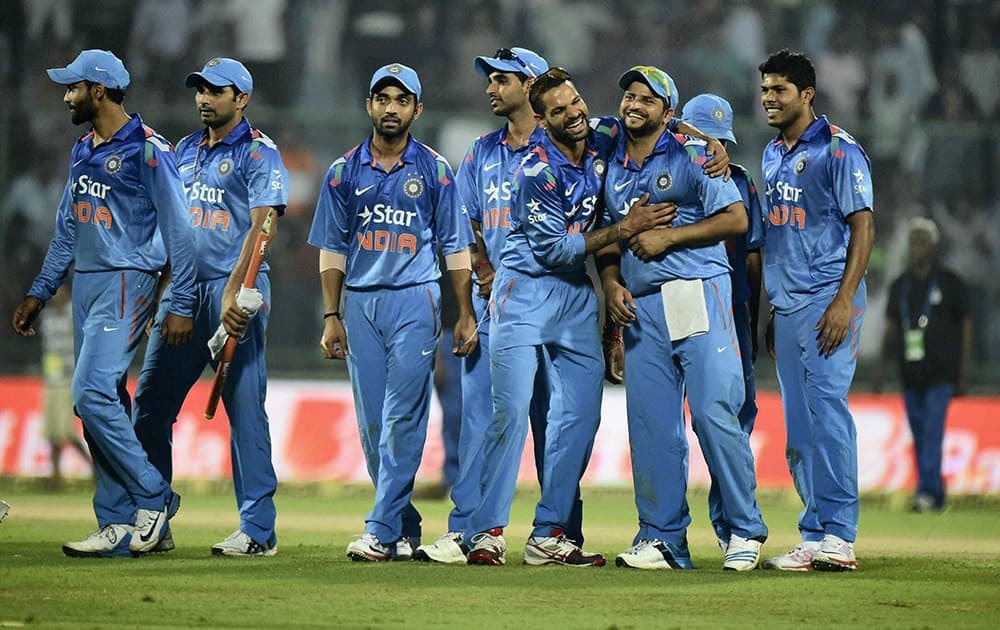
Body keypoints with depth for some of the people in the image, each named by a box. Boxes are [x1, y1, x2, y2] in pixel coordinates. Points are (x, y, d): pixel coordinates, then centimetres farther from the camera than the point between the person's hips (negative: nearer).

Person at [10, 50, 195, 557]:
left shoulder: (147, 149, -10)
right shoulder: (82, 152, 15)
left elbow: (177, 229, -11)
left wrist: (182, 305, -15)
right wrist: (39, 293, 19)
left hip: (126, 284, -9)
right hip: (84, 283, 9)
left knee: (93, 395, -18)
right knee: (99, 402, 5)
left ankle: (154, 497, -5)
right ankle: (119, 527, 6)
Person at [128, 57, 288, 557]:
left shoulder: (258, 154, -4)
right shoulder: (186, 151, 18)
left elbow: (261, 226, -13)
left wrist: (233, 291, -23)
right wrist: (163, 290, 15)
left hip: (236, 291, -7)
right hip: (184, 289, 7)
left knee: (245, 409, -8)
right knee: (149, 404, 5)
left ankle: (257, 528, -6)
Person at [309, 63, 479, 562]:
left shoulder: (434, 170, 4)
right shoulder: (345, 171, 10)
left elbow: (455, 247, 6)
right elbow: (332, 249, 11)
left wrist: (466, 313, 0)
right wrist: (332, 317, 4)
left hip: (415, 300, -3)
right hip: (361, 303, 3)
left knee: (402, 419, -10)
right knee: (372, 424, 4)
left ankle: (382, 532, -12)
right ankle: (406, 528, 15)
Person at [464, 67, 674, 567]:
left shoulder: (602, 139, -2)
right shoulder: (537, 170, -19)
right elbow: (554, 249, -17)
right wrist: (625, 229, -16)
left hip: (576, 294, 7)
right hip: (527, 288, -7)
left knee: (581, 413, 2)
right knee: (512, 409, -13)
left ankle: (549, 535, 6)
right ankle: (487, 531, -9)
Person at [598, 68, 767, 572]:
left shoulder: (691, 157, 1)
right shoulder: (612, 169, 18)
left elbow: (736, 219, -6)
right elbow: (606, 237, 22)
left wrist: (668, 236, -11)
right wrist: (611, 283, 3)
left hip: (698, 295, -5)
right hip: (641, 306, 5)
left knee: (714, 412, -13)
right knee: (650, 423, 2)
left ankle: (744, 530, -4)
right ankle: (662, 538, 7)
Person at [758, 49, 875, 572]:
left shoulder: (838, 150, -6)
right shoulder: (772, 156, 18)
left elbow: (863, 227, -11)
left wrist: (844, 302, -19)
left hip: (827, 300, -8)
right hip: (785, 307, 8)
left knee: (826, 408, -16)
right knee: (798, 426, 6)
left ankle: (838, 535, -18)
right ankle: (814, 538, 9)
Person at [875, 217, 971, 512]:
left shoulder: (951, 283, 1)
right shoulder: (900, 285, 13)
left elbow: (966, 327, 2)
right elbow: (891, 327, 18)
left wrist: (963, 374, -4)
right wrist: (881, 366, 9)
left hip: (941, 373, -5)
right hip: (911, 374, 5)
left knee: (932, 432, -15)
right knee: (919, 437, 6)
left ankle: (927, 491, -20)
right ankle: (936, 496, 14)